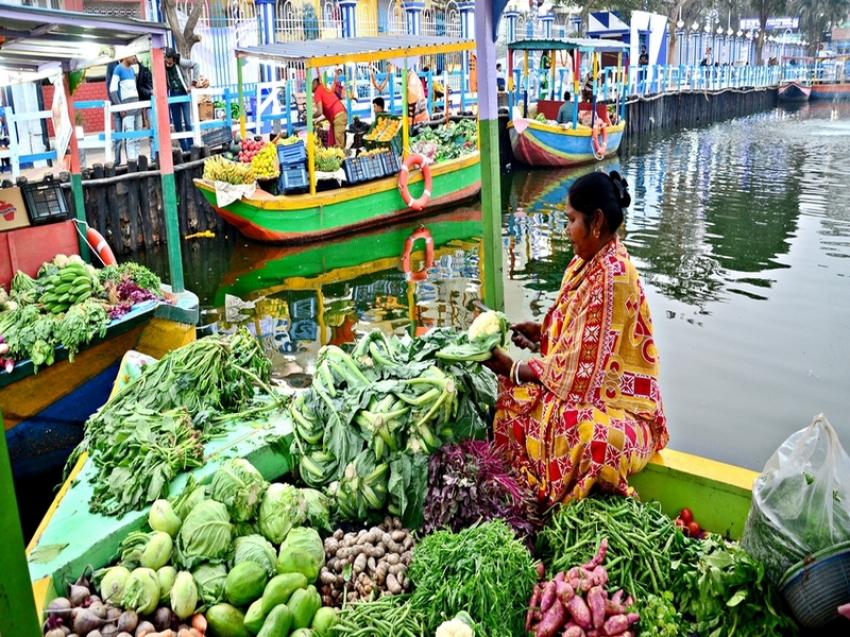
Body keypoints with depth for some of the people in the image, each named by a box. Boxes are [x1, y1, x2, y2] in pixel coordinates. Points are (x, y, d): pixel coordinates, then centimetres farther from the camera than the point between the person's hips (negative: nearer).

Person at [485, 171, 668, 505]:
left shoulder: (611, 276, -25)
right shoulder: (589, 261, 4)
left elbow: (581, 367, -23)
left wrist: (512, 369, -15)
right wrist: (541, 330, 1)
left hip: (620, 405, -10)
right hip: (590, 386, 10)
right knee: (511, 397, -2)